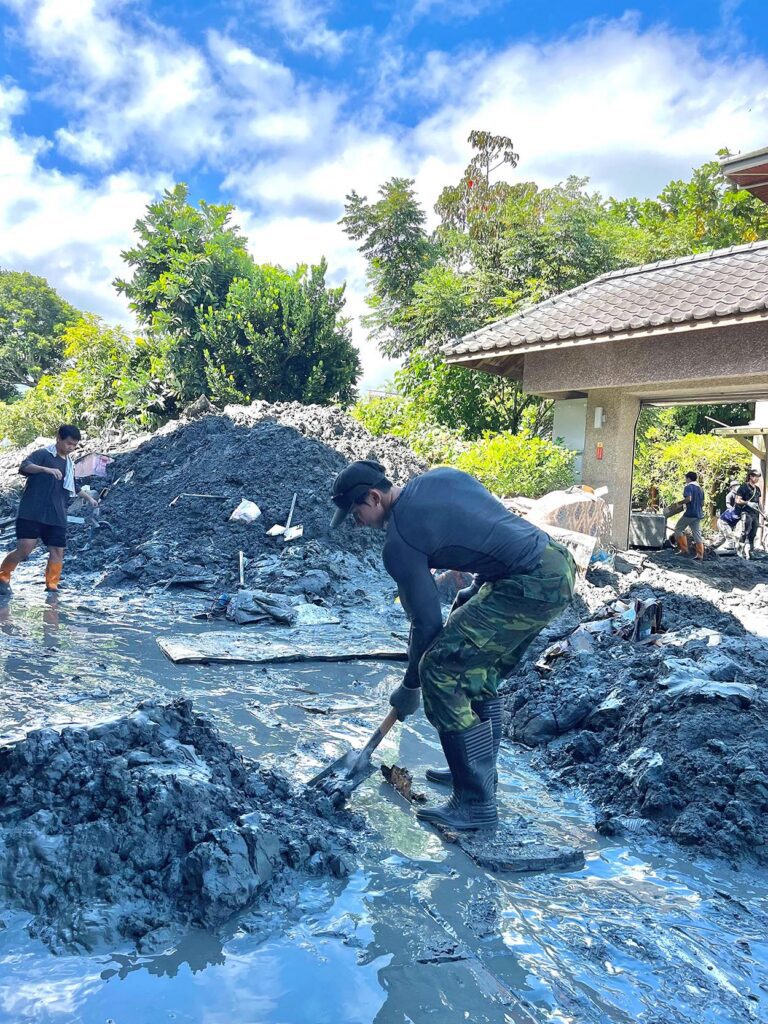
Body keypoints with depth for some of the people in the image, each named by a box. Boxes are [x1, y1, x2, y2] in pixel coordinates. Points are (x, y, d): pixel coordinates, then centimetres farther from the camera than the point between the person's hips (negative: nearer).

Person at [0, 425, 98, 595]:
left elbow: (74, 486, 37)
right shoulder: (43, 454, -2)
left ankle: (52, 586, 13)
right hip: (32, 514, -6)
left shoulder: (69, 464, 19)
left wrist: (88, 498, 45)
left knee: (58, 551, -1)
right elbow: (24, 466, -21)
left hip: (56, 517, 6)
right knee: (25, 549, -13)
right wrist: (47, 469, -36)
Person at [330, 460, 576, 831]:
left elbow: (427, 621, -4)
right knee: (479, 668, 22)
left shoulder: (399, 542, -7)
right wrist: (474, 592, 22)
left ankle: (476, 803, 1)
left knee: (440, 670, -5)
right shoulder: (441, 476, 15)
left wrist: (410, 687, 11)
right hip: (559, 562, 10)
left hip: (532, 585, -10)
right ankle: (480, 772, 33)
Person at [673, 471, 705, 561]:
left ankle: (684, 549, 1)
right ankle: (700, 555, 1)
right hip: (698, 514, 7)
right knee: (697, 534, 6)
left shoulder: (688, 487, -7)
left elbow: (688, 498, -23)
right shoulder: (700, 488, 17)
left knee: (678, 529, 7)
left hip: (689, 513, -7)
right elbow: (702, 503, 19)